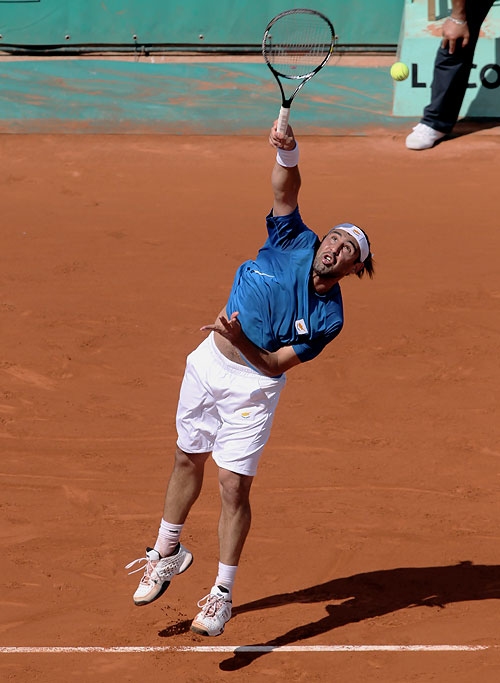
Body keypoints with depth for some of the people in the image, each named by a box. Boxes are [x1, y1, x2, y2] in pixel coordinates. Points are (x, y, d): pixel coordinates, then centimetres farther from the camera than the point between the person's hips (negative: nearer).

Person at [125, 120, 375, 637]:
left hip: (252, 386, -4)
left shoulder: (327, 318, -17)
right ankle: (167, 552, 40)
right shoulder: (293, 242, -9)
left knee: (234, 484, -8)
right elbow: (286, 188, -20)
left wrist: (241, 340, -34)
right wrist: (287, 154, -41)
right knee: (188, 459, 18)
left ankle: (222, 594, 5)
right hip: (209, 362, 4)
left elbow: (276, 364, -18)